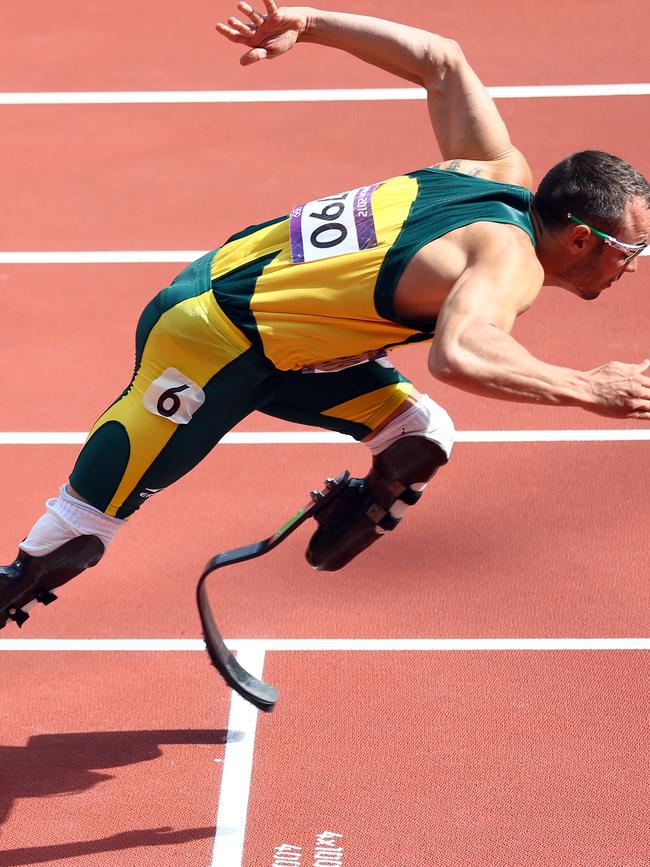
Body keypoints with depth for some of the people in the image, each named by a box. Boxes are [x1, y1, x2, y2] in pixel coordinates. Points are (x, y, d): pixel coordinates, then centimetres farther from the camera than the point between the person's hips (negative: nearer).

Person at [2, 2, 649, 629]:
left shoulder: (505, 173, -1)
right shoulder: (512, 263, -27)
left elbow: (442, 60, 8)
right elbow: (456, 356, -48)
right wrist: (583, 389, -38)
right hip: (206, 336, -8)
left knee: (422, 442, -1)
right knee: (83, 527, 0)